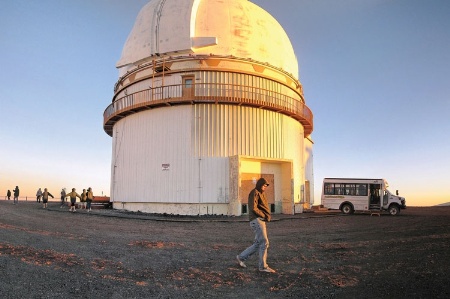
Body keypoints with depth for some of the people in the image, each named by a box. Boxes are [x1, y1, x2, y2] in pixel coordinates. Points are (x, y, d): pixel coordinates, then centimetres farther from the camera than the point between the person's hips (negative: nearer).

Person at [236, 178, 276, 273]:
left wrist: (268, 216, 6)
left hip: (261, 220, 10)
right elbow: (253, 208, -18)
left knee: (258, 244, 11)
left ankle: (241, 257, 20)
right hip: (256, 220, -10)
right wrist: (264, 216, -11)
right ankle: (263, 266, 0)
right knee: (264, 243, -8)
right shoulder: (254, 193, -8)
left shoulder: (261, 194, 22)